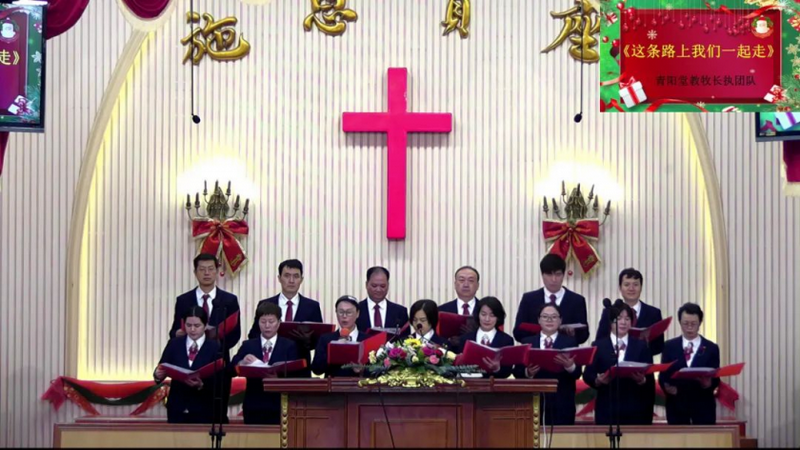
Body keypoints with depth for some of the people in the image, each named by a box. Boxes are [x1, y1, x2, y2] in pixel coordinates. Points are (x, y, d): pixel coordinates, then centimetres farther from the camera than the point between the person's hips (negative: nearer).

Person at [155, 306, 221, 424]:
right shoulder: (174, 344, 5)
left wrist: (201, 385, -27)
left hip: (203, 410, -2)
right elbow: (161, 368, 0)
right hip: (177, 407, 2)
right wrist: (158, 374, -22)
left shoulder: (215, 347, -2)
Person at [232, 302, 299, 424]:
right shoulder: (248, 345, 11)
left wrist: (278, 376, -23)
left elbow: (293, 374, -3)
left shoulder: (289, 346, 7)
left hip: (279, 407, -1)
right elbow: (231, 369, 0)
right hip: (253, 407, 1)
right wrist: (243, 362, -22)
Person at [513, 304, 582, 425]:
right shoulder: (527, 342, 11)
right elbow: (517, 372, 5)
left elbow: (577, 373, -2)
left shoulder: (570, 342, 8)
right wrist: (527, 372, -16)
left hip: (562, 403, 0)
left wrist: (570, 366, -24)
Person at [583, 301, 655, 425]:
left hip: (635, 409, 1)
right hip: (607, 409, -1)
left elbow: (650, 378, 4)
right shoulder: (598, 346, 6)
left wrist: (642, 380, -18)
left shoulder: (641, 346, 10)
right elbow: (588, 375, 2)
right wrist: (598, 380, -19)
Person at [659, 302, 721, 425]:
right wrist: (667, 387, -17)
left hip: (703, 406, 0)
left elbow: (715, 379, 1)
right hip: (676, 405, 1)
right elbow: (663, 376, 4)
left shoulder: (711, 348, 7)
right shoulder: (669, 346, 9)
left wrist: (708, 384, -21)